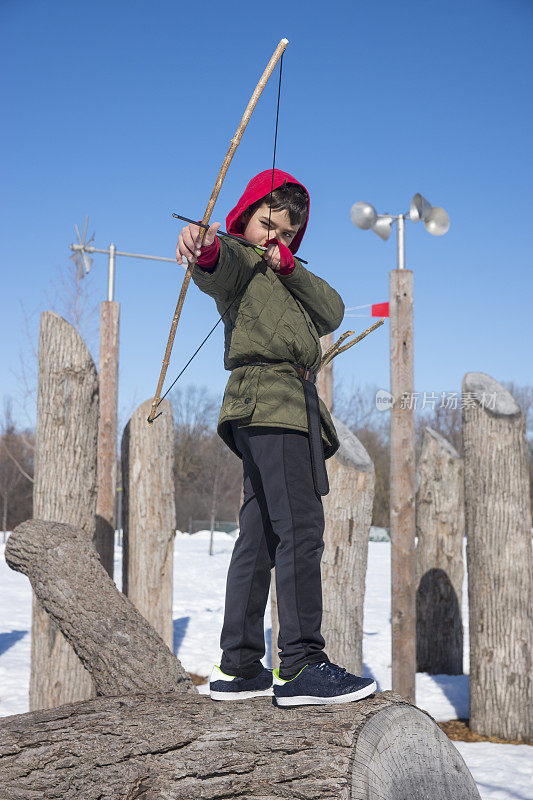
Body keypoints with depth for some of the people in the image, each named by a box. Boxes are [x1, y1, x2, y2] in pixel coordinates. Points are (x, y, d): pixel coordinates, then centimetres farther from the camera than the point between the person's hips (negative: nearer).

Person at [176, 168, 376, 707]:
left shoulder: (287, 280, 31)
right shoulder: (239, 259, 7)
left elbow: (331, 314, 13)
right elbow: (220, 265, -20)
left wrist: (289, 266, -1)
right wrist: (206, 246, -44)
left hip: (291, 405, 9)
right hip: (269, 396, -9)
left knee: (259, 536, 6)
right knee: (300, 527, -16)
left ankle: (238, 668, 9)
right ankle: (300, 664, -18)